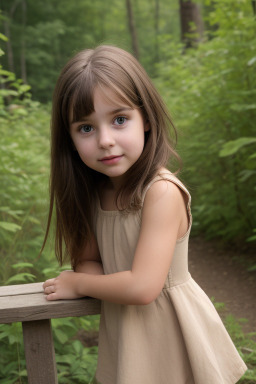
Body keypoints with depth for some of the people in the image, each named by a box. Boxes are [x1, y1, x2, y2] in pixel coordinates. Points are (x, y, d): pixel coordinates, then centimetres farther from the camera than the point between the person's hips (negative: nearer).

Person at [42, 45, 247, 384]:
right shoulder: (95, 191, -4)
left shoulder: (162, 192, -26)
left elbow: (142, 287, -29)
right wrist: (106, 283, -19)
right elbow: (87, 260, 3)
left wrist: (79, 283, -13)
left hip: (169, 339, -5)